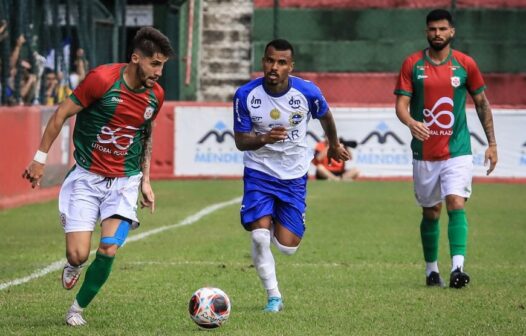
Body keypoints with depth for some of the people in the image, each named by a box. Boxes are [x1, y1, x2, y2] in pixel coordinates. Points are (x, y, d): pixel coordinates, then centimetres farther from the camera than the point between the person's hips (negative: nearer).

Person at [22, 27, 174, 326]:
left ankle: (79, 307, 9)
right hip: (87, 178, -3)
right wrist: (40, 158, -6)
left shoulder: (155, 95, -2)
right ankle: (74, 265, 28)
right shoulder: (102, 79, -17)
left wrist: (145, 181, 14)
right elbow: (62, 114, -8)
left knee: (109, 250, -15)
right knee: (78, 254, -12)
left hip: (125, 182, 3)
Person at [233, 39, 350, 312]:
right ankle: (273, 296, 2)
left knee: (287, 246, -4)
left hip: (294, 176, 1)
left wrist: (334, 145, 27)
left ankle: (279, 226, 35)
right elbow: (240, 141, -9)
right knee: (259, 236, -19)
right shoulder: (245, 95, -15)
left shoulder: (307, 92, -14)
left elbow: (325, 116, 9)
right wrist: (263, 139, -31)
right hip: (259, 171, -1)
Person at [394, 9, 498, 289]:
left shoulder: (465, 64, 1)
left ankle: (457, 267, -24)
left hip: (457, 151, -1)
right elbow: (401, 104, -5)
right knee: (431, 213, 10)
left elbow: (482, 103, 10)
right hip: (424, 153, 1)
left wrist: (492, 143, 8)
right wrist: (411, 122, -28)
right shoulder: (412, 65, 0)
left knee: (456, 204, -18)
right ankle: (431, 269, 24)